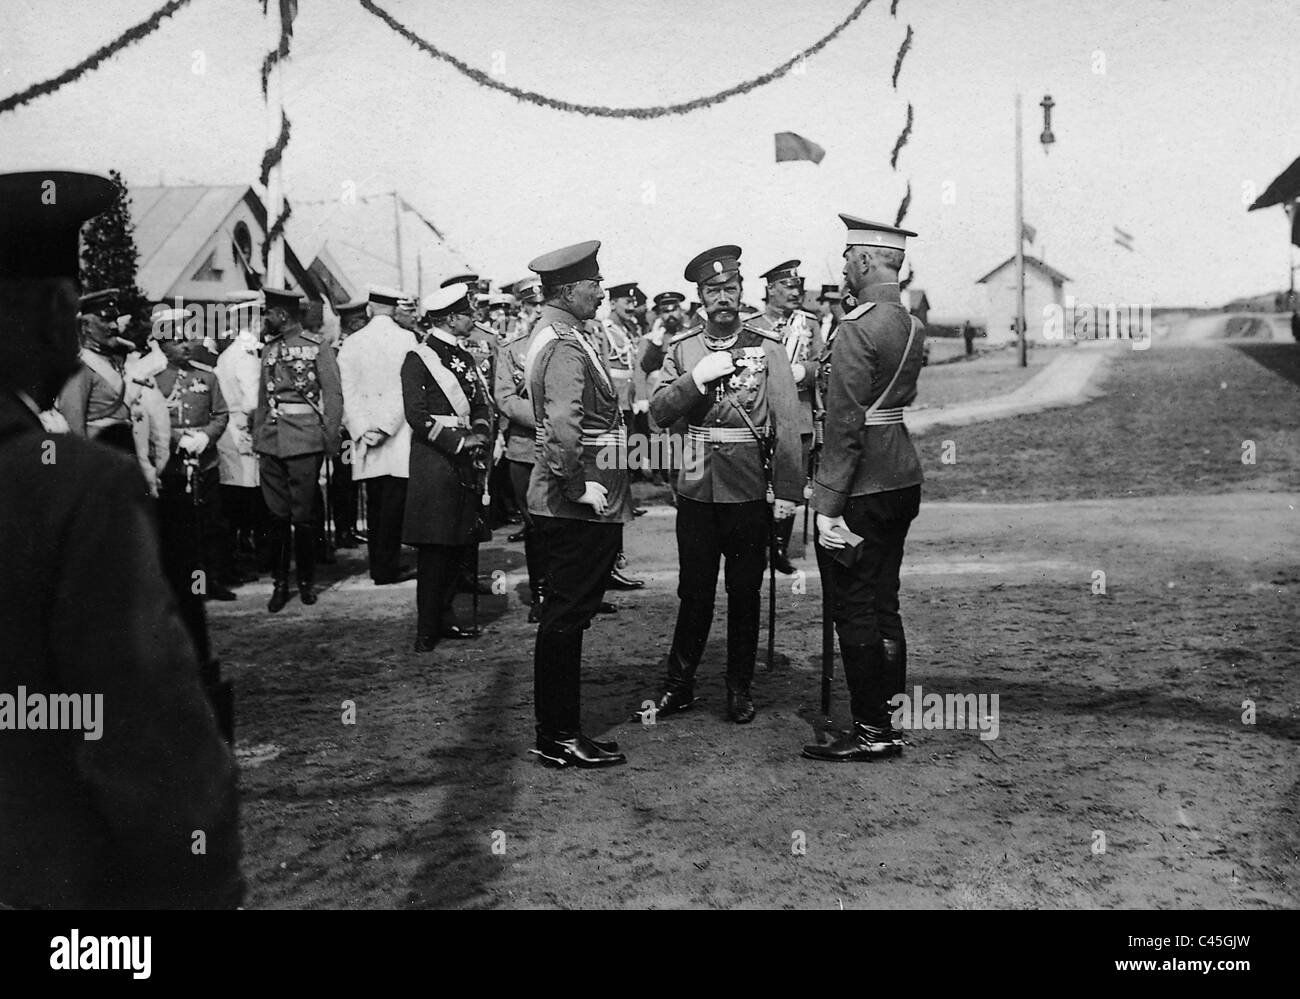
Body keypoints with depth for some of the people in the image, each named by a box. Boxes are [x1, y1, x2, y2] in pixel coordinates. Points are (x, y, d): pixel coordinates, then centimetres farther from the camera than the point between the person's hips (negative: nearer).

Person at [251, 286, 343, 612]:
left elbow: (333, 395, -3)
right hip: (272, 441, 5)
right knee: (277, 515, 6)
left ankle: (307, 581, 14)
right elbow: (263, 398, 18)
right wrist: (257, 437, 11)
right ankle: (279, 583, 14)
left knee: (303, 515, 1)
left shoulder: (317, 347, -2)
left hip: (305, 441, -5)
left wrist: (331, 439, -8)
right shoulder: (269, 349, 14)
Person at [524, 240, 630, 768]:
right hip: (578, 507, -11)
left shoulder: (555, 334, 16)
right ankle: (560, 738, 7)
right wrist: (580, 486, -21)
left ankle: (558, 729, 24)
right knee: (566, 618, -2)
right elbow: (563, 426, -31)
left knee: (565, 617, 15)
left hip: (569, 505, 11)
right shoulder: (565, 347, -17)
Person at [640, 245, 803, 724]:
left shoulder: (768, 347, 0)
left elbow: (787, 422, -3)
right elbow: (659, 412, -1)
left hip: (750, 491, -1)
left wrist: (787, 491, -7)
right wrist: (698, 377, -15)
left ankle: (740, 687, 22)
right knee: (694, 591, 7)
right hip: (696, 488, 1)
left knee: (746, 592, 9)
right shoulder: (682, 349, 6)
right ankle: (679, 684, 19)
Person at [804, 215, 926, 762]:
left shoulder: (856, 330, -17)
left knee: (855, 610, 0)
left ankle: (871, 731, 9)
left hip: (862, 489, -9)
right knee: (884, 606, 15)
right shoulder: (913, 326, 10)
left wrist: (828, 507, -19)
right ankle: (890, 725, 23)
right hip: (903, 480, 9)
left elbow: (845, 425, -20)